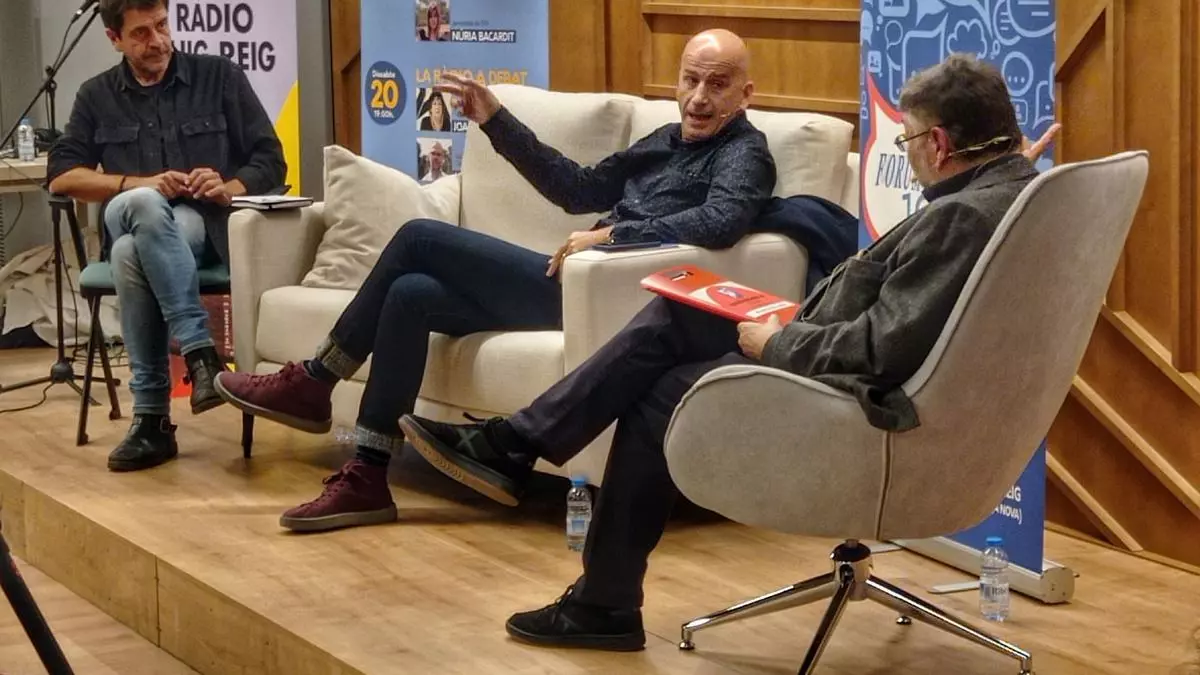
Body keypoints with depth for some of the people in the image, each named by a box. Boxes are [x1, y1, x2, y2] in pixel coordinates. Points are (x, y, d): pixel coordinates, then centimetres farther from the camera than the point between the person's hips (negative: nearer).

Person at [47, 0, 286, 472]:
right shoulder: (97, 96, 15)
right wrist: (141, 184, -10)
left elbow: (271, 162, 5)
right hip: (134, 231, 2)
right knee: (140, 204, -37)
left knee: (133, 252, -36)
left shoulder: (219, 77, 8)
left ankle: (152, 418, -33)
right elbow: (60, 176, 5)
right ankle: (200, 353, -38)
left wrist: (230, 188, -17)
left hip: (208, 226, -2)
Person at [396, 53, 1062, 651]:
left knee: (660, 393, 5)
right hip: (852, 357, 10)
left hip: (857, 400, -10)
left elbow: (882, 348, -30)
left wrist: (777, 344, -15)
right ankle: (513, 444, 11)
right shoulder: (1014, 181, 5)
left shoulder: (963, 216, -27)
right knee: (674, 314, 10)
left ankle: (607, 604, 19)